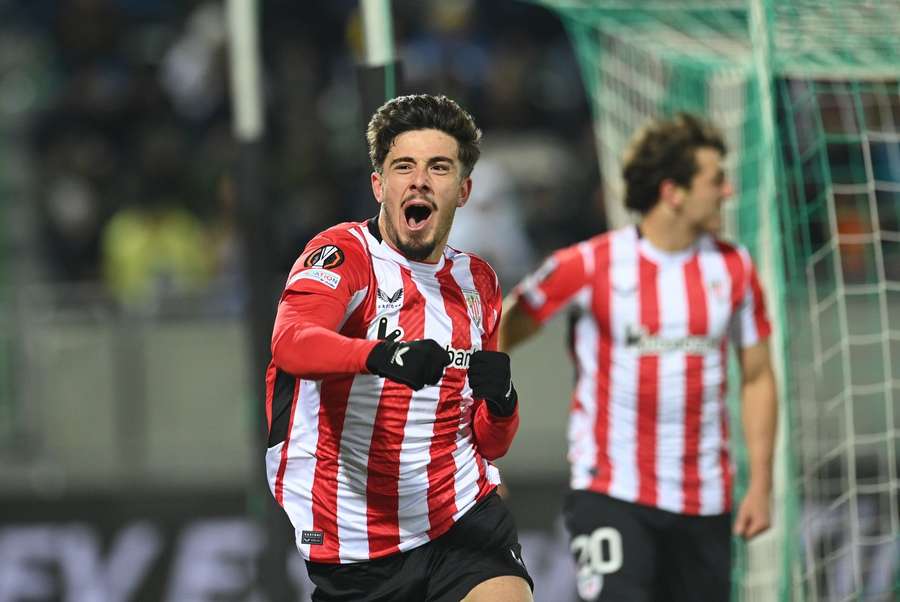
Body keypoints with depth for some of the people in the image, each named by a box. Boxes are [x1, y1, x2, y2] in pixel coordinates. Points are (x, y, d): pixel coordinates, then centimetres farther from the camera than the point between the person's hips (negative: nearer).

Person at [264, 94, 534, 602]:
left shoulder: (478, 282, 12)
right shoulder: (343, 254, -5)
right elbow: (291, 342, -28)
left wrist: (501, 402, -6)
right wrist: (383, 355, -46)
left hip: (465, 520, 3)